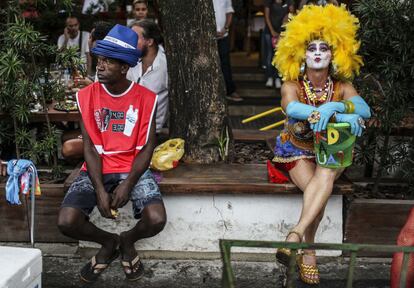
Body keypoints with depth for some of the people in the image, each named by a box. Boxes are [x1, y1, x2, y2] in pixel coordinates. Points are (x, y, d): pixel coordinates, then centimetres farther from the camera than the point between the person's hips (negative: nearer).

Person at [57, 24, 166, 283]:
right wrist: (100, 189, -17)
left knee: (157, 220, -27)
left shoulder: (146, 98, -5)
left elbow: (146, 148, -5)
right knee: (66, 222, -23)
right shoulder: (87, 96, -2)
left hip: (133, 170, -1)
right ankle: (109, 242, 10)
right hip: (96, 170, 1)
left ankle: (128, 240, 11)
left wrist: (127, 185, -19)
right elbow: (90, 147, -4)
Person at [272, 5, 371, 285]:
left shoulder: (342, 87, -4)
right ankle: (308, 252, -26)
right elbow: (292, 108, -35)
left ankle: (295, 235, -40)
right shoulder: (291, 86, -10)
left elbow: (365, 110, -25)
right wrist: (343, 116, -42)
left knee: (325, 177, -34)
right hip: (296, 151, -1)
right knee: (318, 187, -31)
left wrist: (334, 106, -44)